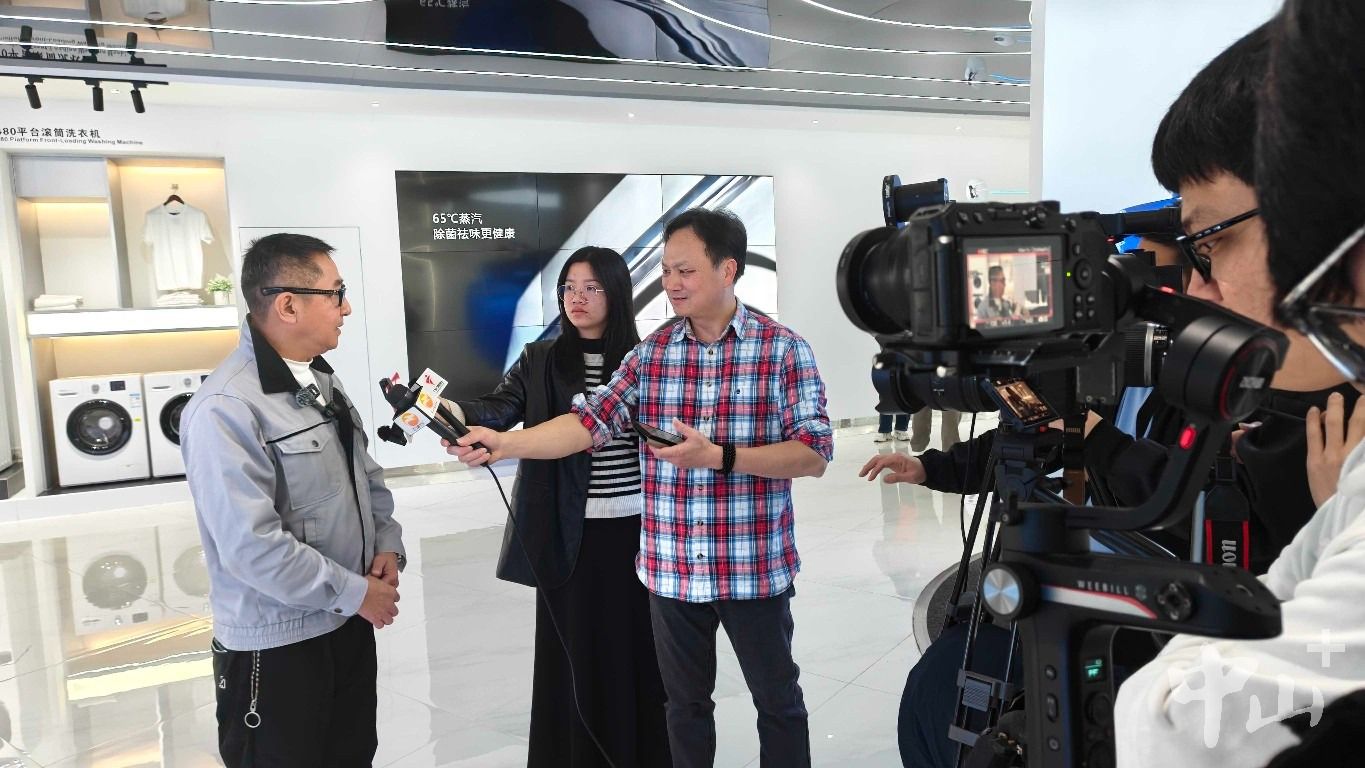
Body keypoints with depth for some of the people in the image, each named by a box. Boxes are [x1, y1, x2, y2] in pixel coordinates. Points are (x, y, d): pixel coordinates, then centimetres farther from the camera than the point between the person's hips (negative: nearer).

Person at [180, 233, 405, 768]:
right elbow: (253, 546, -27)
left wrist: (387, 545, -1)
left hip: (350, 623, 8)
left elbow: (366, 474, 15)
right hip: (277, 646, -8)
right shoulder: (226, 409, -23)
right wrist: (355, 592, -18)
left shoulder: (321, 380, 6)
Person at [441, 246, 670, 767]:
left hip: (635, 527, 1)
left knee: (636, 647, 10)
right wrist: (456, 410, -31)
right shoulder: (539, 361, 2)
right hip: (569, 534, 0)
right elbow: (500, 409, -11)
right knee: (575, 651, 7)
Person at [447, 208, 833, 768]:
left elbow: (814, 455, -14)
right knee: (685, 701, 20)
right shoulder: (650, 354, 3)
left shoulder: (783, 348, -8)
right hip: (670, 568, 3)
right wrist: (504, 443, -18)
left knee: (778, 699, 16)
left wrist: (718, 456, -25)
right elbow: (589, 421, -5)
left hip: (754, 567, -3)